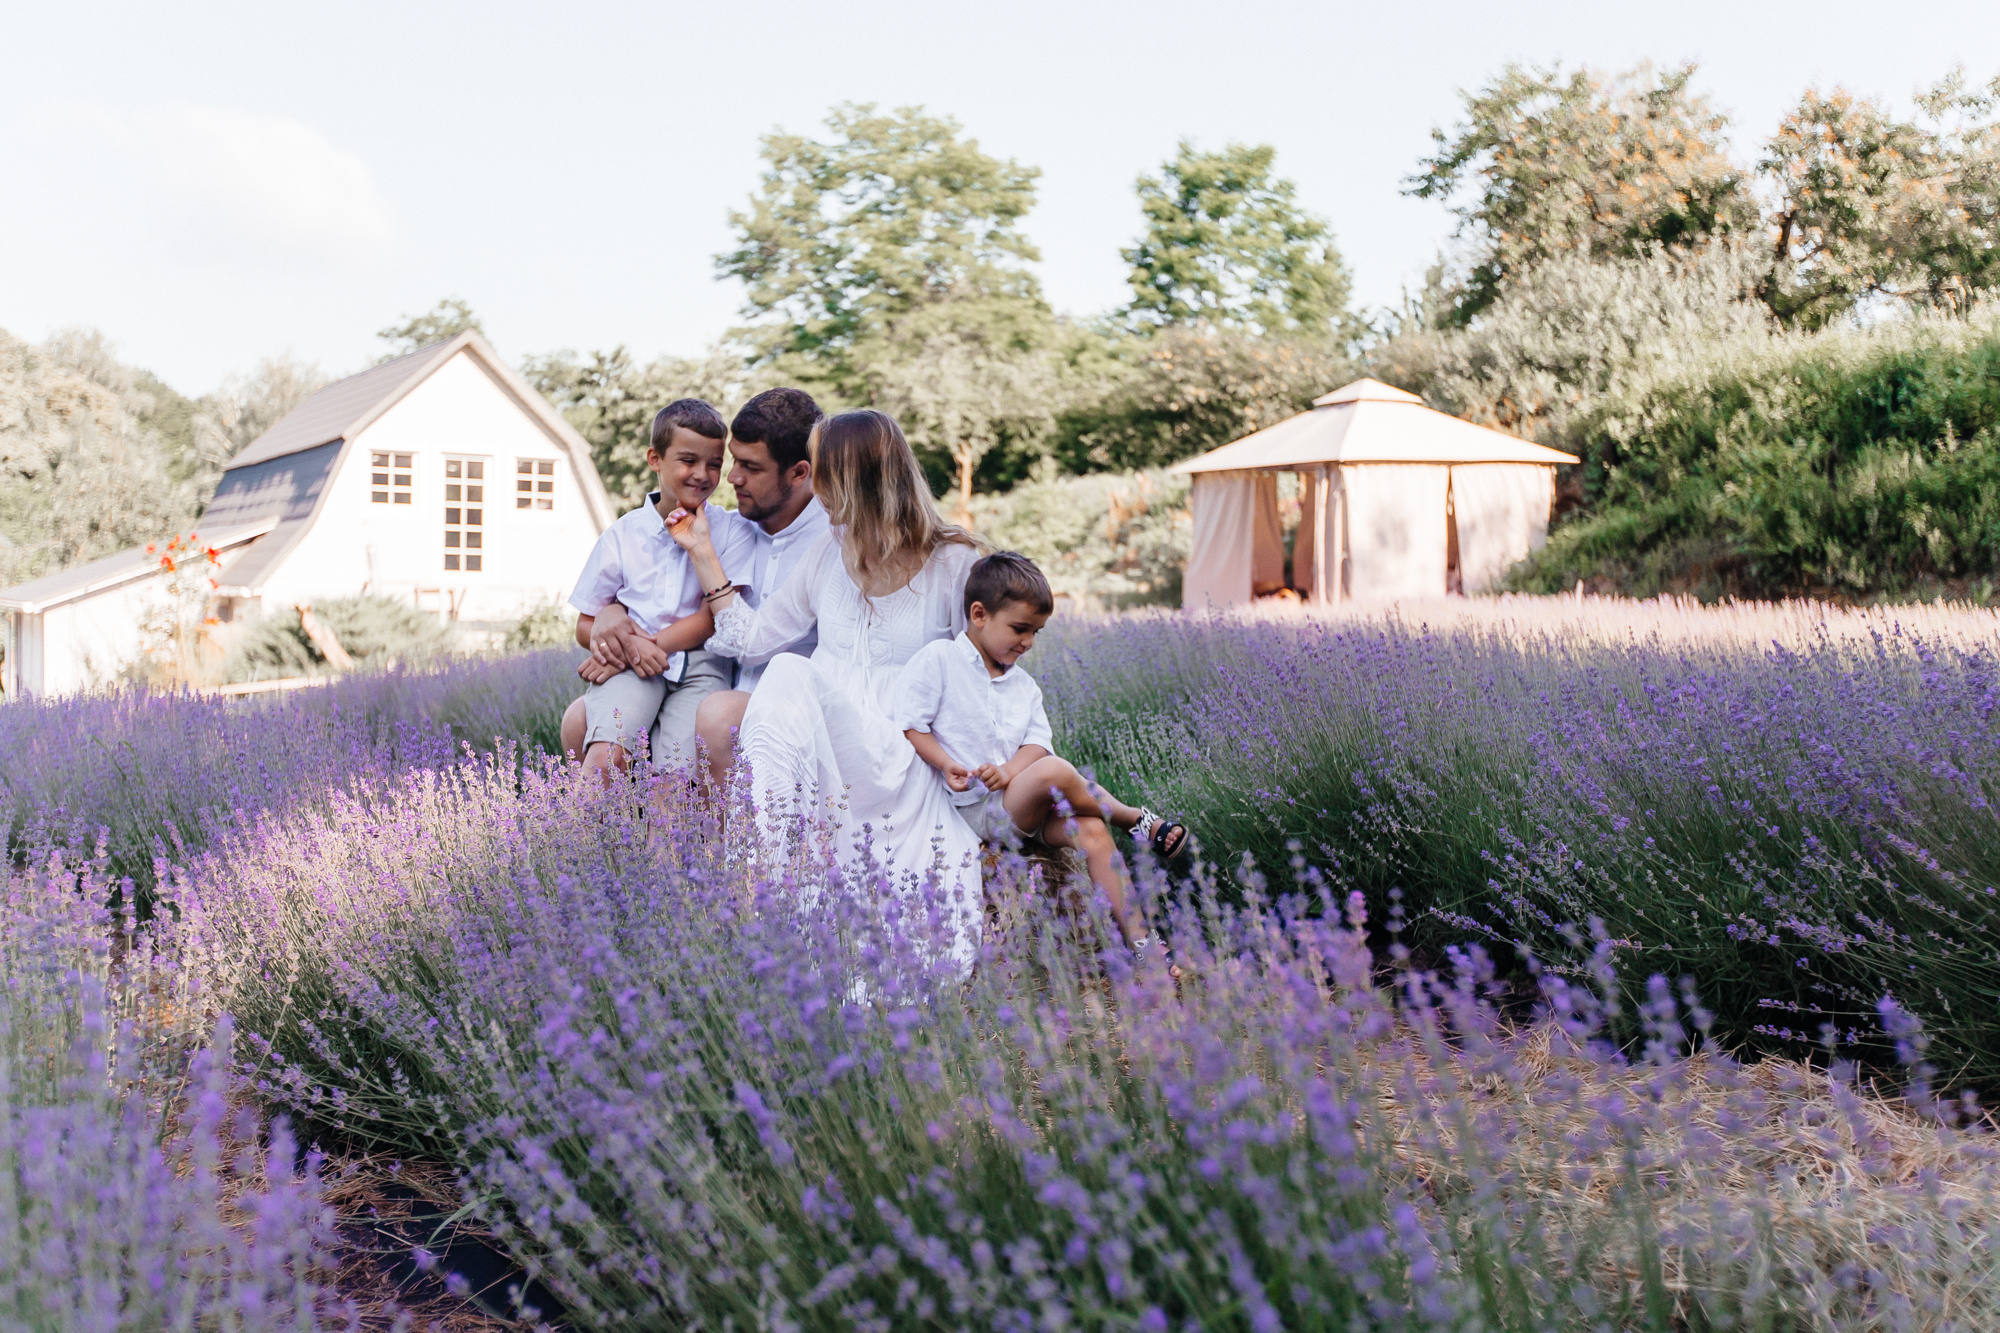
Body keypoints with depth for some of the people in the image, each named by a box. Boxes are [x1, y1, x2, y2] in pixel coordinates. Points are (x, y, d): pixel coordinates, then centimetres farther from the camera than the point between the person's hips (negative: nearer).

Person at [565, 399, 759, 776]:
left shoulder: (731, 530, 6)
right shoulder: (622, 535, 11)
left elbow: (715, 617, -1)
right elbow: (586, 626, 15)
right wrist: (622, 640, -6)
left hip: (699, 665, -1)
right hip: (631, 668, 1)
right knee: (604, 759, -26)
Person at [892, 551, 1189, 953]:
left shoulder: (1024, 685, 17)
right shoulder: (938, 660, -1)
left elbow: (1038, 743, 6)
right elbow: (907, 725, -6)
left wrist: (1010, 769, -15)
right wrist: (947, 765, -20)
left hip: (1021, 804, 6)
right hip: (973, 810, -6)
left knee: (1089, 829, -23)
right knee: (1055, 772, -32)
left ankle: (1138, 939, -26)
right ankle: (1140, 821, -9)